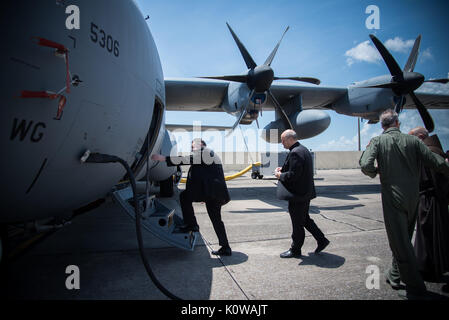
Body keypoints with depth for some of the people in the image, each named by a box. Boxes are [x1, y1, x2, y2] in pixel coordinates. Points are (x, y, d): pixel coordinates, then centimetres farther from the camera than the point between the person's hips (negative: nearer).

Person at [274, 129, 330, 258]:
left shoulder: (295, 153, -22)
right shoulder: (303, 149, 12)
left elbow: (293, 175, -27)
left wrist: (280, 175, -11)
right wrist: (284, 169, 10)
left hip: (298, 194, -10)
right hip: (305, 193, 10)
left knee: (297, 223, 3)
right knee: (305, 219, 22)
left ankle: (295, 250, 17)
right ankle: (321, 240, 29)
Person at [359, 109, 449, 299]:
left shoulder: (377, 141, -5)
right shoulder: (412, 140, 1)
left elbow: (366, 166, -18)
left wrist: (375, 172, 4)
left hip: (393, 198, -4)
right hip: (413, 198, 4)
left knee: (400, 243, 6)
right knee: (404, 239, 20)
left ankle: (416, 289, 13)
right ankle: (395, 276, 35)